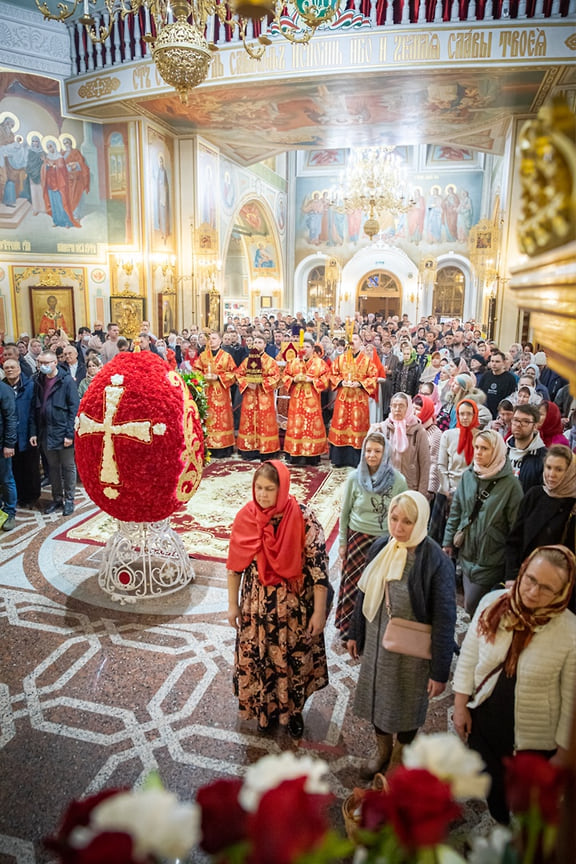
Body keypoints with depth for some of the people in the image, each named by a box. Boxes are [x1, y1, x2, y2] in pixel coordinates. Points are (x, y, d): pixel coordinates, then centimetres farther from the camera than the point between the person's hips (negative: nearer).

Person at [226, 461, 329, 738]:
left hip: (295, 607, -2)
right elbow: (235, 564, 0)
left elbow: (319, 566, -15)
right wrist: (233, 604, 5)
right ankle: (266, 709, 44)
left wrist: (319, 611, -13)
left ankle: (293, 710, 42)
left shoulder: (303, 518, -19)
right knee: (258, 660, 17)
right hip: (256, 606, 2)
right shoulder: (245, 517, -10)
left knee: (294, 660, 15)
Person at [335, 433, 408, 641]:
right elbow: (344, 512, 3)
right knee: (354, 585, 9)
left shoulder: (398, 480, -9)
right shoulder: (354, 478, -7)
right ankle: (350, 628, 30)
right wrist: (342, 542, 6)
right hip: (358, 539, 0)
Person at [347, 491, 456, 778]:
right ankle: (383, 753, 49)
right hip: (376, 644, 5)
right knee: (377, 700, 22)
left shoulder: (435, 561, -23)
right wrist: (355, 633, 12)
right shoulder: (380, 547, -7)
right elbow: (365, 593, 6)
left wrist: (440, 671, -15)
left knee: (406, 709, 17)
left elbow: (444, 619, -18)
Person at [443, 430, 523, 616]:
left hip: (491, 559, -5)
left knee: (471, 606, -2)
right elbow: (455, 511, 9)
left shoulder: (510, 484, -14)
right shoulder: (468, 476, 1)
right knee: (470, 603, 16)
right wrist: (448, 541, 10)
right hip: (467, 552, 5)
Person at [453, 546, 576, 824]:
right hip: (482, 720, 3)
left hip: (533, 739, -3)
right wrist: (460, 705, 1)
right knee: (491, 791, 25)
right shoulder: (492, 603, -15)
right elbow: (468, 655, -3)